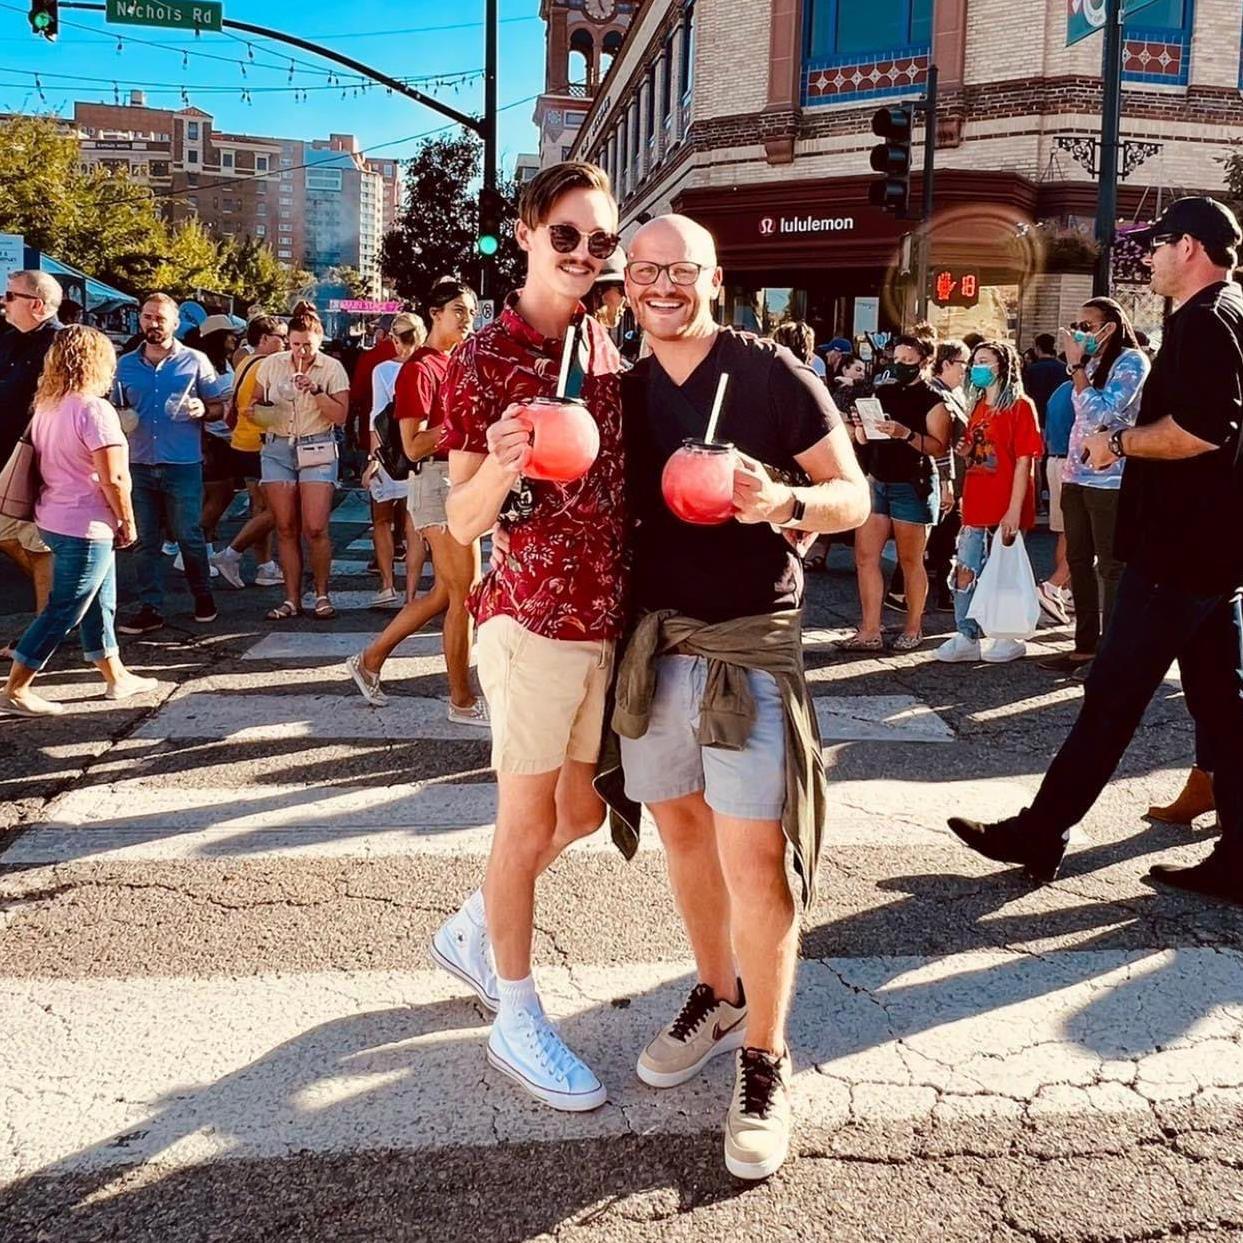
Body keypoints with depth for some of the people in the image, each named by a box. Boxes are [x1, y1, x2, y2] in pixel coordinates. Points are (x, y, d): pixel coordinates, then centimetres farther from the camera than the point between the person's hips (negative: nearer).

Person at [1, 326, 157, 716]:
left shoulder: (45, 406, 8)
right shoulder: (94, 409, -18)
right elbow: (113, 479, -21)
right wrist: (127, 522, -8)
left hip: (55, 519, 9)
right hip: (85, 526, -9)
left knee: (99, 602, 18)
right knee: (62, 612, -1)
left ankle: (117, 677, 29)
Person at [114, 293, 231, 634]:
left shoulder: (195, 361, 1)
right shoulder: (125, 365, 9)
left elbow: (220, 405, 5)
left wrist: (202, 410, -17)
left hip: (183, 465, -3)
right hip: (139, 465, 3)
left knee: (188, 535, 3)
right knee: (145, 541, 6)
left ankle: (203, 596, 23)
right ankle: (150, 608, 12)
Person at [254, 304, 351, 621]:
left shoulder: (333, 369, -3)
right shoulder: (271, 365, 4)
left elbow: (341, 416, -7)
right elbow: (256, 403, 17)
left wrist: (316, 391, -18)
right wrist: (256, 411, -6)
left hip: (317, 451, -3)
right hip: (277, 449, 3)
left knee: (315, 528, -9)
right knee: (286, 529, 3)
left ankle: (322, 595, 8)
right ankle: (292, 599, 9)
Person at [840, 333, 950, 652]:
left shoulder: (933, 401, -5)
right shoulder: (883, 393, 12)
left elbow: (939, 447, -16)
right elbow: (866, 439, 19)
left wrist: (906, 434, -28)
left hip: (913, 487, -6)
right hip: (877, 482, 6)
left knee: (910, 561, 3)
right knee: (865, 556, -1)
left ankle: (913, 629, 16)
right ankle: (870, 631, 3)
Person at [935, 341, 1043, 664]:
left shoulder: (1020, 406, -6)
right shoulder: (978, 407, 16)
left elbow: (1024, 461, -11)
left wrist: (1015, 510, -17)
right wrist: (963, 451, 0)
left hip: (1005, 508, -7)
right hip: (976, 505, 7)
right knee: (964, 571, 4)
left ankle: (1009, 639, 16)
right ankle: (966, 638, 11)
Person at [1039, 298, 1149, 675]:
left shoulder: (1132, 361, -7)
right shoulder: (1091, 362, 15)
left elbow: (1099, 412, -17)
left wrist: (1077, 366, -12)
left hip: (1110, 481, -8)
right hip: (1076, 475, 8)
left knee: (1111, 567, -3)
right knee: (1079, 563, 10)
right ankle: (1085, 645, 18)